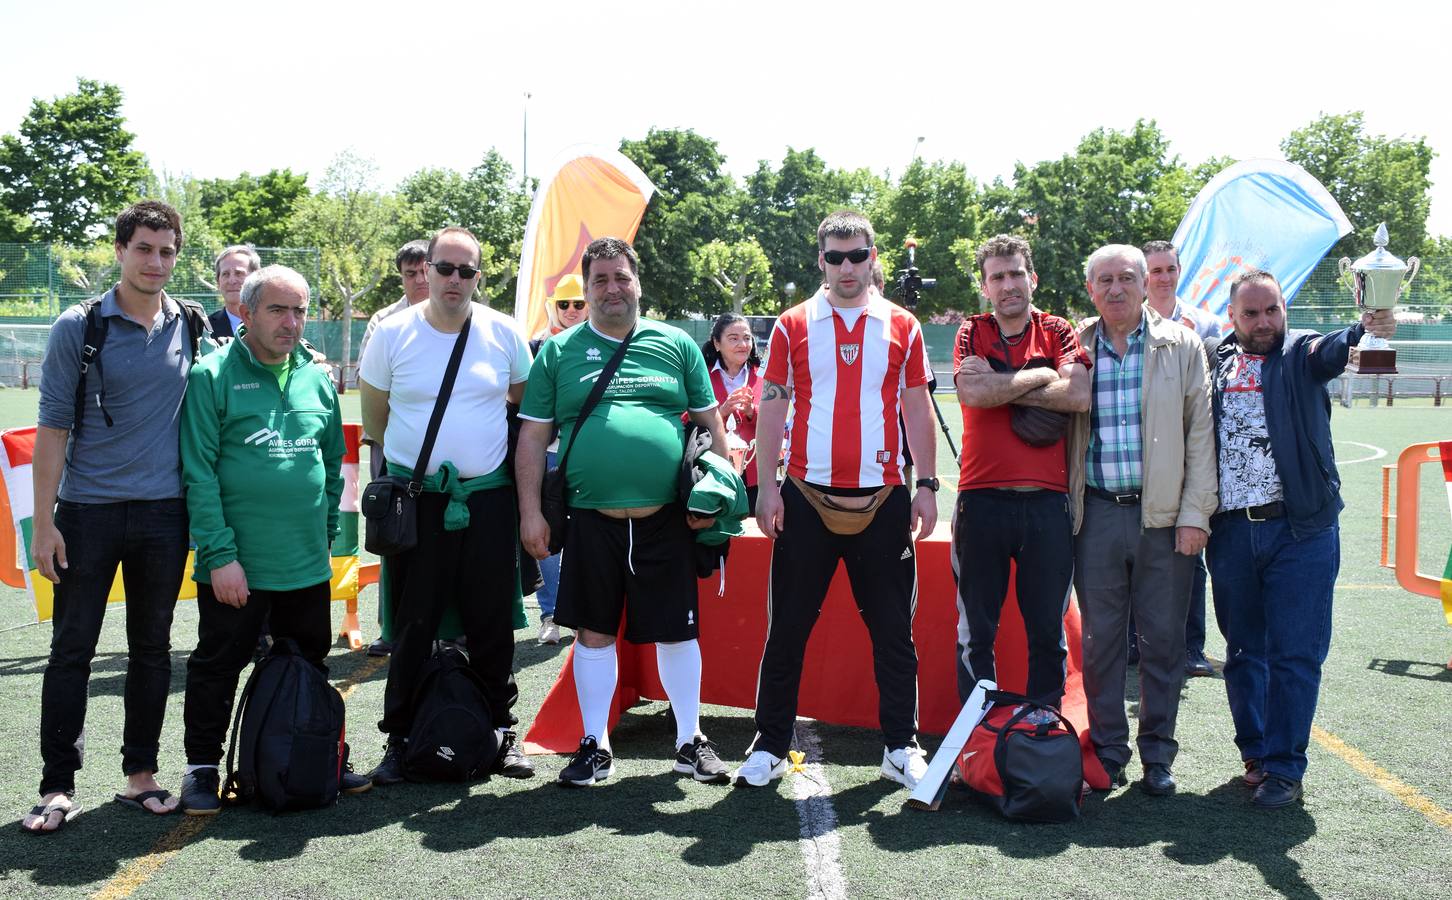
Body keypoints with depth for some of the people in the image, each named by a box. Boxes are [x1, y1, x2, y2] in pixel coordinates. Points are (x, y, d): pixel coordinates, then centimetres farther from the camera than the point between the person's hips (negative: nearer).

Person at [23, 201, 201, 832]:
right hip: (88, 511, -3)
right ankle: (58, 785, 11)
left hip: (163, 513, 3)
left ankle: (139, 774, 21)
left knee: (152, 648, 10)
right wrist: (44, 521, -8)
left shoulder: (192, 327, 5)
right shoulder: (79, 326, -4)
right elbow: (53, 426, -4)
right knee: (71, 650, 2)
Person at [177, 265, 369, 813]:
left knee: (310, 667, 16)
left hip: (307, 563, 5)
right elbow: (199, 474, -12)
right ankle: (202, 769, 21)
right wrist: (220, 553, -17)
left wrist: (326, 535, 12)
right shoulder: (213, 377, -8)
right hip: (235, 566, -5)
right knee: (217, 667, 6)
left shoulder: (317, 379, 7)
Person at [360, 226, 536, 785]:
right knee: (412, 627, 5)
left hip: (489, 498, 1)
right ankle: (398, 739, 16)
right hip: (415, 501, -1)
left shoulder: (504, 333, 1)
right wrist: (421, 447, 10)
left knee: (493, 624, 7)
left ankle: (501, 731, 20)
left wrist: (482, 445, 9)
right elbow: (373, 418, 10)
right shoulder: (392, 334, -1)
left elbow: (527, 407, 14)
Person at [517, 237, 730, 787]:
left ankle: (689, 740, 23)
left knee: (677, 632, 7)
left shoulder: (676, 345, 8)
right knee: (594, 632, 8)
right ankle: (595, 745, 22)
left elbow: (709, 424, 11)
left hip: (667, 518, 0)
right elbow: (533, 437, 6)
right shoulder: (559, 351, 7)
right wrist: (530, 511, -1)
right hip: (591, 517, 0)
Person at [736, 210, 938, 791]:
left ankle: (900, 747, 18)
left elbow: (917, 411, 9)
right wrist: (766, 485, -3)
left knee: (893, 628, 6)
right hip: (807, 497, -1)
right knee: (788, 627, 5)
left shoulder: (902, 327, 6)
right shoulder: (793, 326, 4)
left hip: (882, 498, 1)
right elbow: (771, 409, 4)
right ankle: (769, 746, 15)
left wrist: (927, 485, 3)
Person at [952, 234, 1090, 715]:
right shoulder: (972, 332, 7)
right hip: (982, 499, 0)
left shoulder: (1057, 332, 7)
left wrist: (1000, 386, -10)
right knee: (976, 630, 7)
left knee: (1048, 630, 9)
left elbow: (1080, 394, -11)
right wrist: (1039, 376, -6)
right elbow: (971, 393, -13)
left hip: (1047, 500, 0)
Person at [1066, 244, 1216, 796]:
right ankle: (1108, 752, 19)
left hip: (1164, 515, -1)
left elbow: (1200, 435, 2)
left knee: (1163, 640, 5)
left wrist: (1195, 513, -5)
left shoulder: (1181, 346, 3)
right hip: (1097, 514, 1)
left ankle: (1157, 755, 18)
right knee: (1100, 639, 6)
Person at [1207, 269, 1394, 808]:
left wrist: (1368, 329, -42)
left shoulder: (1301, 355, -1)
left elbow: (1333, 350, -22)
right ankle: (1255, 753, 26)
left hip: (1299, 528, -3)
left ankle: (1284, 767, 9)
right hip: (1231, 532, 3)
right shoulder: (1217, 364, 10)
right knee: (1243, 652, 12)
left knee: (1295, 654, 0)